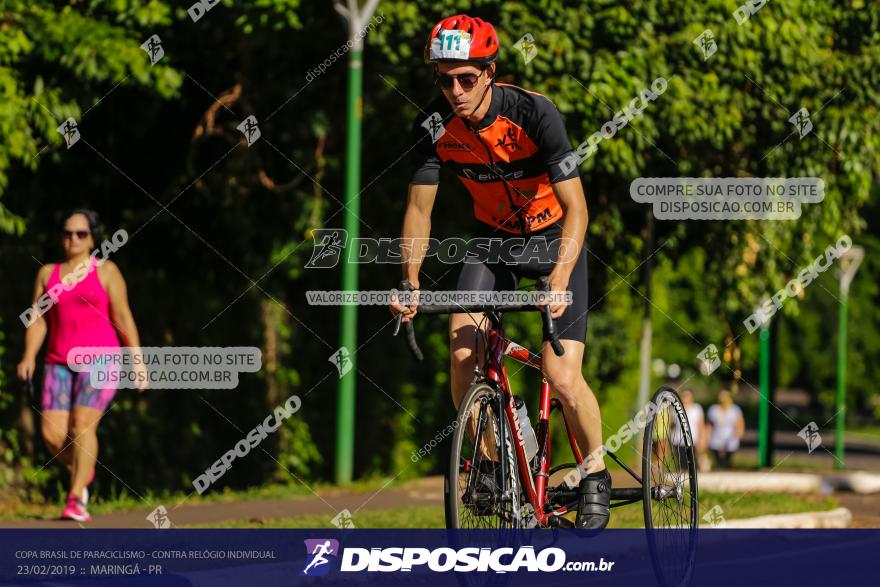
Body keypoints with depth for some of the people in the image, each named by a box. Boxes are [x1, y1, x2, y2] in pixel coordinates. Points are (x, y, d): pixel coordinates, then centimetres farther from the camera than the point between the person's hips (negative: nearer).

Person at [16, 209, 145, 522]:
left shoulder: (106, 271, 1)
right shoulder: (48, 273, 11)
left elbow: (123, 317, -1)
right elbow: (38, 320, 8)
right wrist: (29, 357, -7)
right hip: (60, 364, 4)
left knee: (83, 425, -21)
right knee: (52, 433, -9)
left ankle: (76, 501, -19)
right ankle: (82, 470, 22)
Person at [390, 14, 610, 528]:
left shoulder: (534, 113, -29)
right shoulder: (435, 126, -17)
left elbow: (576, 206, -28)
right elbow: (420, 207, -8)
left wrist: (558, 282, -41)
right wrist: (410, 282, -22)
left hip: (554, 239, -4)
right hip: (494, 239, 4)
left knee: (563, 379, -16)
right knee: (463, 350, -20)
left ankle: (596, 478, 9)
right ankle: (488, 463, 0)